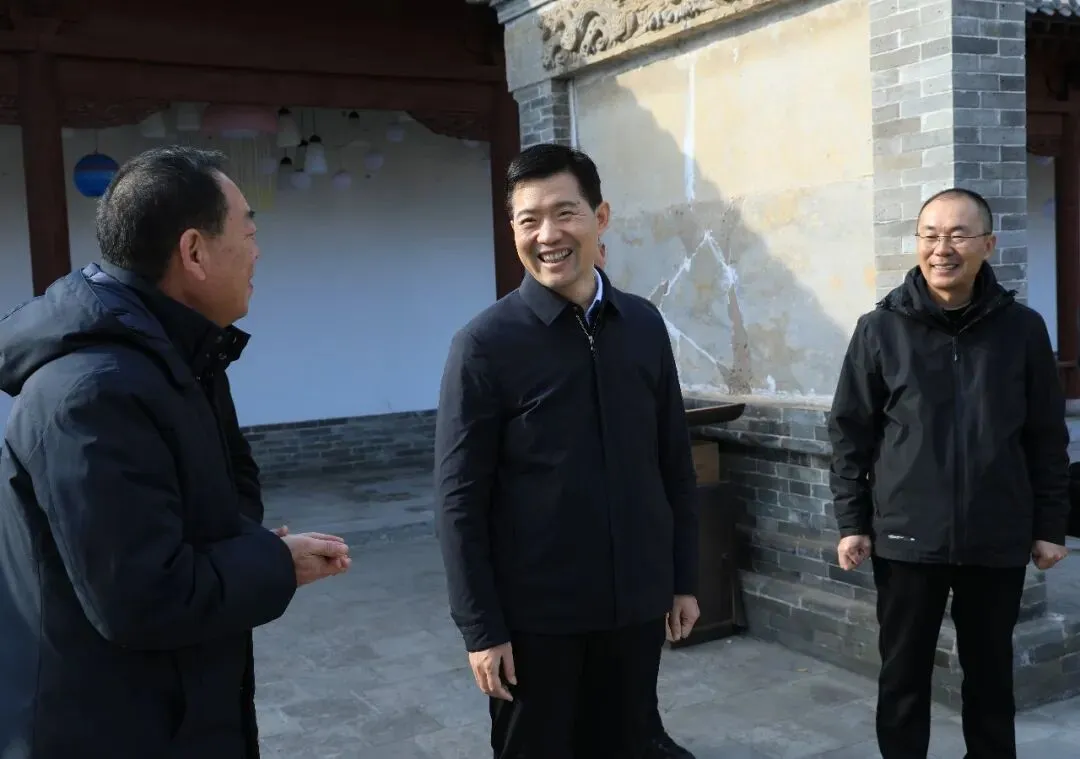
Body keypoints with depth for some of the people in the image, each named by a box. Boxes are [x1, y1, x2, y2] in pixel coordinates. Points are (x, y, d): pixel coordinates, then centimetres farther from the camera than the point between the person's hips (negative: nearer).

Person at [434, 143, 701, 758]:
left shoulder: (644, 325, 2)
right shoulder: (486, 344, -10)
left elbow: (675, 464, 8)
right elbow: (460, 499, -10)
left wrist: (684, 578, 8)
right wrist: (480, 627, -11)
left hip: (636, 603, 4)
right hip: (536, 614, -3)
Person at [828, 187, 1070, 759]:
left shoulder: (1021, 329, -1)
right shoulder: (881, 329, -3)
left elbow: (1047, 436, 5)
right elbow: (850, 432, 0)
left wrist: (1050, 524, 5)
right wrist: (852, 522, -2)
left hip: (998, 539, 1)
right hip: (907, 536, -1)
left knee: (990, 671, 15)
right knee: (904, 674, 10)